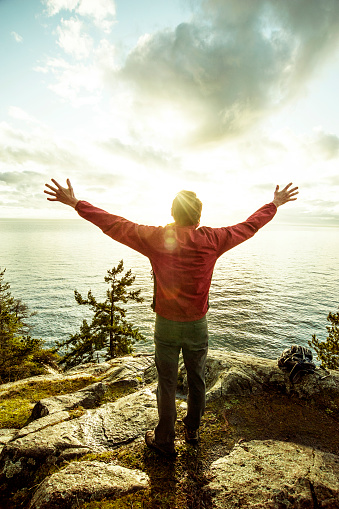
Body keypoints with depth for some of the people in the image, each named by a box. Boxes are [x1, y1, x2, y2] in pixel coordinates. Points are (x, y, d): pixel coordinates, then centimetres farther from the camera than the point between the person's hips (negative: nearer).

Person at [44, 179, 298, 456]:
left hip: (166, 325, -1)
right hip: (197, 325, 2)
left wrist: (76, 203, 4)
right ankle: (193, 431, 44)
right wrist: (275, 204, 19)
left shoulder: (156, 238, -15)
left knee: (167, 384, 15)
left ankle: (165, 440, 35)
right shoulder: (212, 240, -11)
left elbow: (114, 224, -8)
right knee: (197, 381, 22)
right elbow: (250, 226, 2)